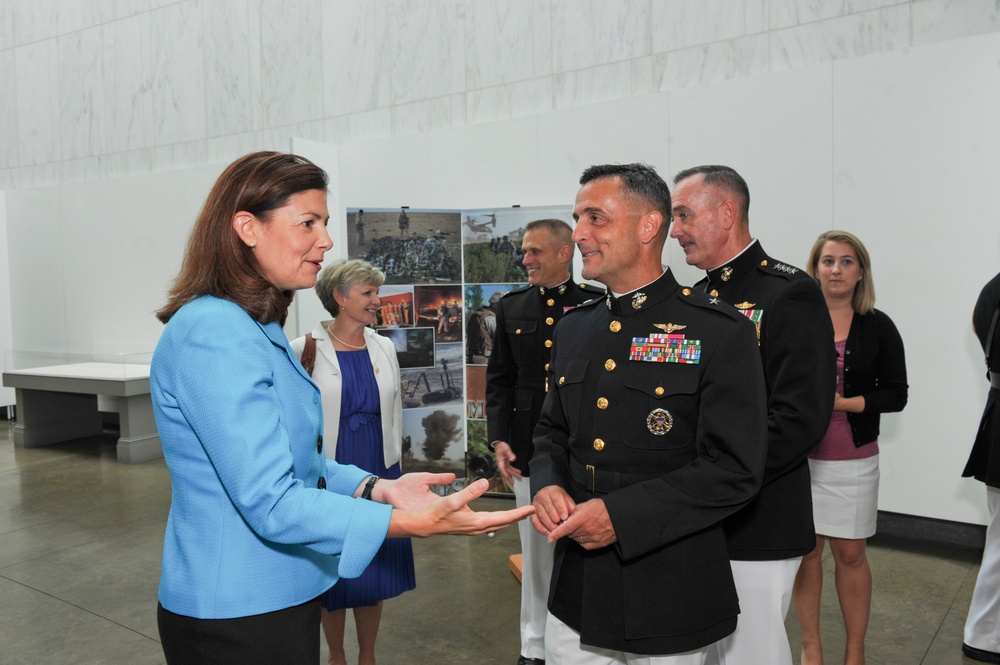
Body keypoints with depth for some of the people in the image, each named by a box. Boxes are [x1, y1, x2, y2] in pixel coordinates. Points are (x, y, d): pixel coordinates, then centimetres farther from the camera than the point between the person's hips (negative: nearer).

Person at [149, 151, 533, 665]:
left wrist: (378, 488, -5)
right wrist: (416, 523, -28)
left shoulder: (257, 328, 8)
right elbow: (271, 504, -26)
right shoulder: (215, 334, -22)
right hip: (237, 618, -9)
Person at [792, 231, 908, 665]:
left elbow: (895, 394, -1)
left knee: (850, 554, 9)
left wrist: (843, 403, -15)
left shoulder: (878, 327, 0)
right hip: (800, 455, 0)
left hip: (853, 460, 0)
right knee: (806, 550, 8)